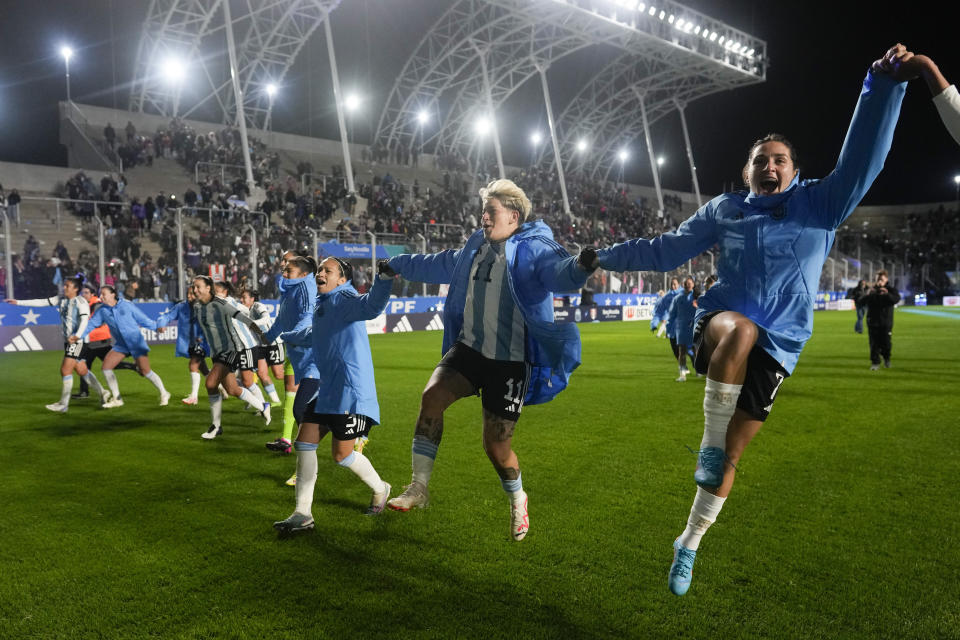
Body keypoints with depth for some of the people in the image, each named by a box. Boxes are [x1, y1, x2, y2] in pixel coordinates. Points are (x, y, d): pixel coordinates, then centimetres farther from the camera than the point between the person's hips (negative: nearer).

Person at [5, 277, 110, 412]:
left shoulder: (80, 302, -12)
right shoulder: (61, 299, 11)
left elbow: (84, 320, -23)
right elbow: (42, 302, 13)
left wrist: (77, 336, -37)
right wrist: (18, 302, 11)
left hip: (78, 340, -8)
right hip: (68, 340, 8)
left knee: (65, 370, -7)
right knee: (82, 371, 11)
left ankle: (63, 404, 1)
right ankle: (103, 393, 22)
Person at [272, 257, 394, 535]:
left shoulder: (343, 299, -10)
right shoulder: (322, 305, 17)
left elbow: (371, 306, -33)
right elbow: (311, 333, 39)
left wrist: (384, 279, -51)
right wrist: (284, 337, 55)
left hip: (349, 390, -9)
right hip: (327, 389, 9)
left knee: (341, 454, -2)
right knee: (304, 444, 5)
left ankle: (381, 489, 26)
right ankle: (302, 514, 14)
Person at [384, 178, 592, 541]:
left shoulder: (532, 249, -12)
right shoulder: (476, 247, 10)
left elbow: (560, 273, -33)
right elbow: (439, 265, 28)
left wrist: (580, 266, -57)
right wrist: (398, 266, 39)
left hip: (510, 362, -6)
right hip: (469, 349, 6)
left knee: (496, 444, 1)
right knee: (432, 395, -19)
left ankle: (517, 500, 33)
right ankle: (419, 488, -6)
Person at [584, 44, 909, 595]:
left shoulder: (820, 205, 6)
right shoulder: (725, 209, 8)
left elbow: (863, 160, -6)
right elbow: (667, 250, 15)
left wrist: (885, 85, -14)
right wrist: (607, 257, 15)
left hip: (778, 346, 1)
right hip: (720, 324, -1)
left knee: (730, 457, 3)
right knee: (741, 329, -41)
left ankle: (690, 545, 25)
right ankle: (708, 444, -24)